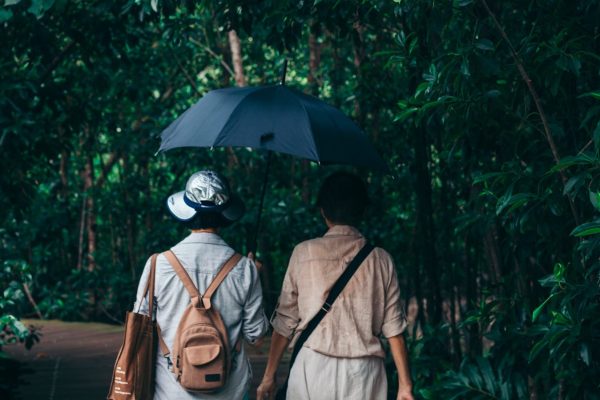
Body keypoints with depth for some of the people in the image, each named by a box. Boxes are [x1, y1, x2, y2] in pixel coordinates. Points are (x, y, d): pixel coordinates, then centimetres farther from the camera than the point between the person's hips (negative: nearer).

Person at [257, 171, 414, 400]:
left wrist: (269, 375, 11)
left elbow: (285, 320, 4)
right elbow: (393, 327, 3)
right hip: (363, 373, 1)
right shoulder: (380, 259, 5)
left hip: (314, 366, -1)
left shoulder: (304, 254, 2)